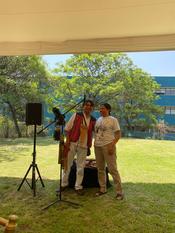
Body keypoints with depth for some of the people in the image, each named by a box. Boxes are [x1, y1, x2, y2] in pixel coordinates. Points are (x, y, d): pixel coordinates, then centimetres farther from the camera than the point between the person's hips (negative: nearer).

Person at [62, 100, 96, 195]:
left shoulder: (93, 120, 5)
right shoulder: (76, 115, -2)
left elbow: (91, 133, 14)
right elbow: (67, 128, -2)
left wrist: (89, 145, 8)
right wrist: (67, 141, -9)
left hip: (83, 146, 2)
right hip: (72, 143, -2)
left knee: (81, 167, 8)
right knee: (67, 164, 8)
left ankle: (78, 186, 22)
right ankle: (64, 183, 26)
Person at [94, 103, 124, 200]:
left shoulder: (113, 120, -3)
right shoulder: (98, 120, 14)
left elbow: (118, 135, -6)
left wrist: (112, 145, -17)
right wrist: (95, 142, 8)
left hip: (108, 146, -6)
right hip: (97, 146, 6)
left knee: (112, 169, -5)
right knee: (100, 169, 11)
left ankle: (119, 192, 5)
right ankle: (102, 189, 24)